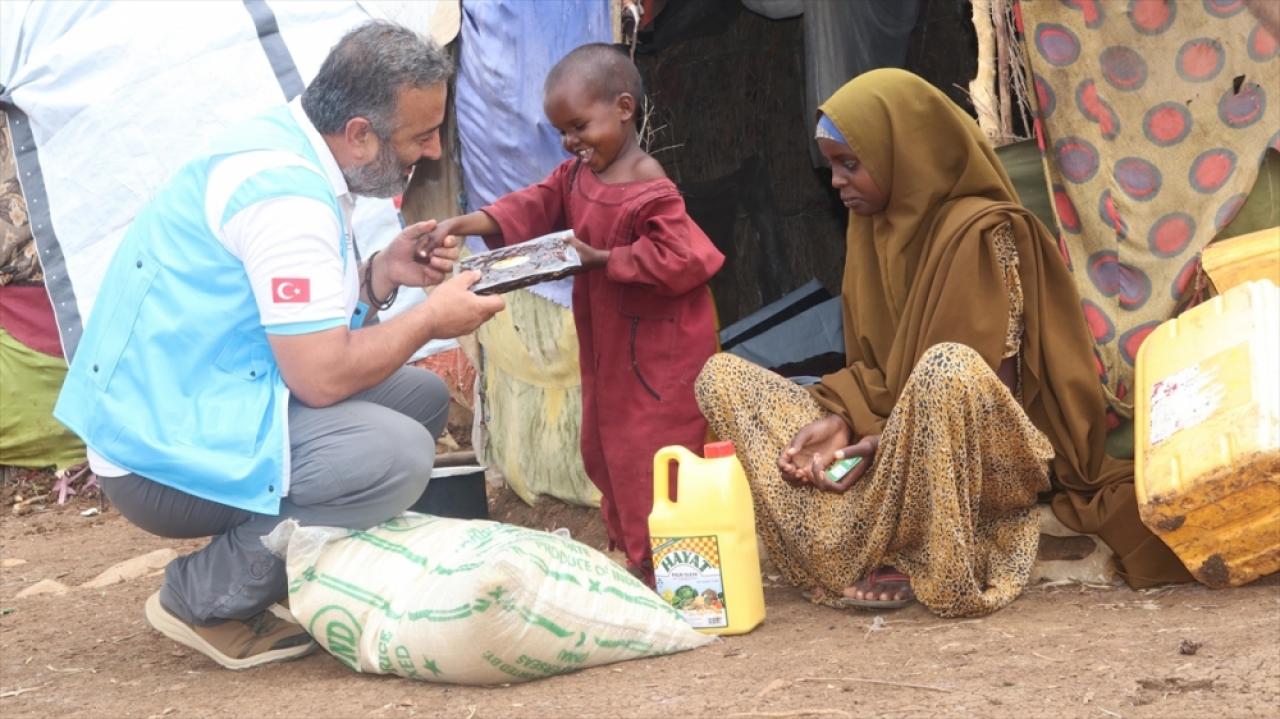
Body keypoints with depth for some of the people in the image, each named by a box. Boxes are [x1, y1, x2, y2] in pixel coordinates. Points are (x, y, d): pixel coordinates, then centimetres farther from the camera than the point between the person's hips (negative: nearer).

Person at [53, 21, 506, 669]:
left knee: (423, 397, 10)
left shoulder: (281, 143, 8)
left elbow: (305, 320, 16)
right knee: (397, 456, -25)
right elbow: (322, 376, -23)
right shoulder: (286, 194, -23)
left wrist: (384, 273, 0)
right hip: (163, 454, -10)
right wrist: (431, 317, -10)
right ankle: (204, 597, -9)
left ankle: (276, 562, 8)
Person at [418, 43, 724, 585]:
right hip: (607, 346, 10)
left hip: (656, 348, -9)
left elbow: (678, 258, -27)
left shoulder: (650, 189, -21)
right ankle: (637, 554, 26)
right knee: (605, 449, 16)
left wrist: (601, 258, -23)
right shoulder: (575, 175, 5)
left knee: (652, 452, -4)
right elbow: (532, 206, -1)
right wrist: (466, 224, -17)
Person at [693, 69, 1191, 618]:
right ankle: (885, 549, -17)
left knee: (946, 368, -41)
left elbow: (990, 385, -16)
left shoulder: (979, 231, -13)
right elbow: (870, 367, 9)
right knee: (720, 376, -3)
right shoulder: (874, 227, 9)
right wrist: (840, 419, -11)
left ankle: (936, 567, -19)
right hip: (897, 446, 8)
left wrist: (888, 441, -21)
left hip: (985, 456, -8)